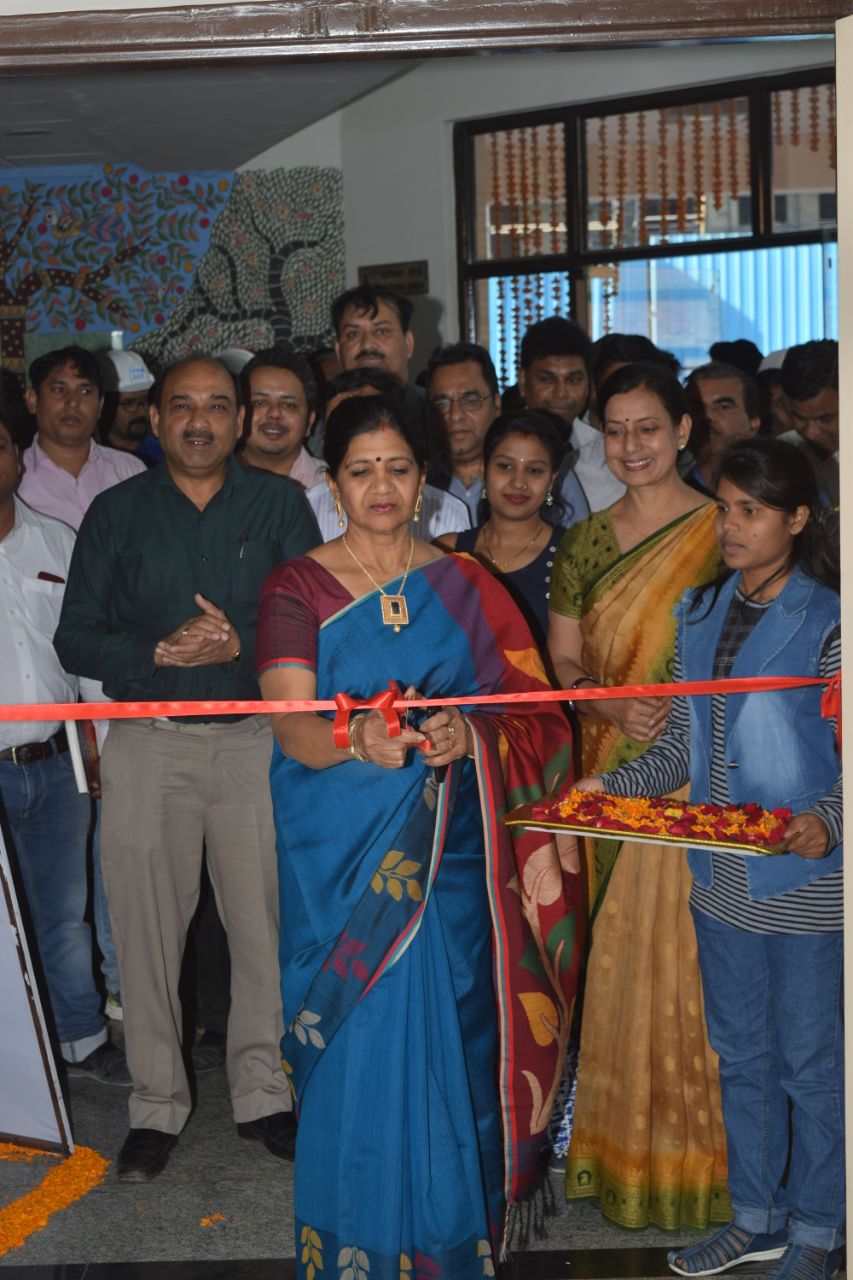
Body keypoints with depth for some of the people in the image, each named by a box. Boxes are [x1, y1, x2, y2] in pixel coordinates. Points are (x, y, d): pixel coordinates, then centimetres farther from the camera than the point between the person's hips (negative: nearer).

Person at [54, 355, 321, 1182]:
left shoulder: (279, 505, 7)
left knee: (266, 920, 2)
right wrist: (156, 653, -15)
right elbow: (75, 639, 2)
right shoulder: (117, 512, 7)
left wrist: (240, 644, -16)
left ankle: (263, 1094, 19)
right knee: (146, 927, 3)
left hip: (259, 735, 0)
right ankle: (156, 1105, 18)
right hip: (147, 742, 1)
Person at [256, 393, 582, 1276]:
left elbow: (529, 714, 1)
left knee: (449, 1037, 4)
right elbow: (292, 727, -12)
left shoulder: (464, 588, 6)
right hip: (342, 858, -1)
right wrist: (358, 739, -33)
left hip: (449, 856, 2)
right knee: (359, 1046, 1)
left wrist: (468, 735, -21)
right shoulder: (297, 587, 0)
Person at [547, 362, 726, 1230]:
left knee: (690, 955, -1)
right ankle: (624, 1151, 24)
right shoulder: (583, 543, 9)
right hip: (610, 776, 3)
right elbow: (561, 664, 8)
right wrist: (612, 707, -11)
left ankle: (694, 1157, 18)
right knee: (617, 957, 8)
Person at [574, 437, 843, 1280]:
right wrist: (614, 786, -2)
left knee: (810, 1059, 9)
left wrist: (828, 821, -29)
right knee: (739, 1053, 18)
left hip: (805, 885, -6)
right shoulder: (700, 614, 7)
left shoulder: (830, 624, -11)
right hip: (721, 880, 6)